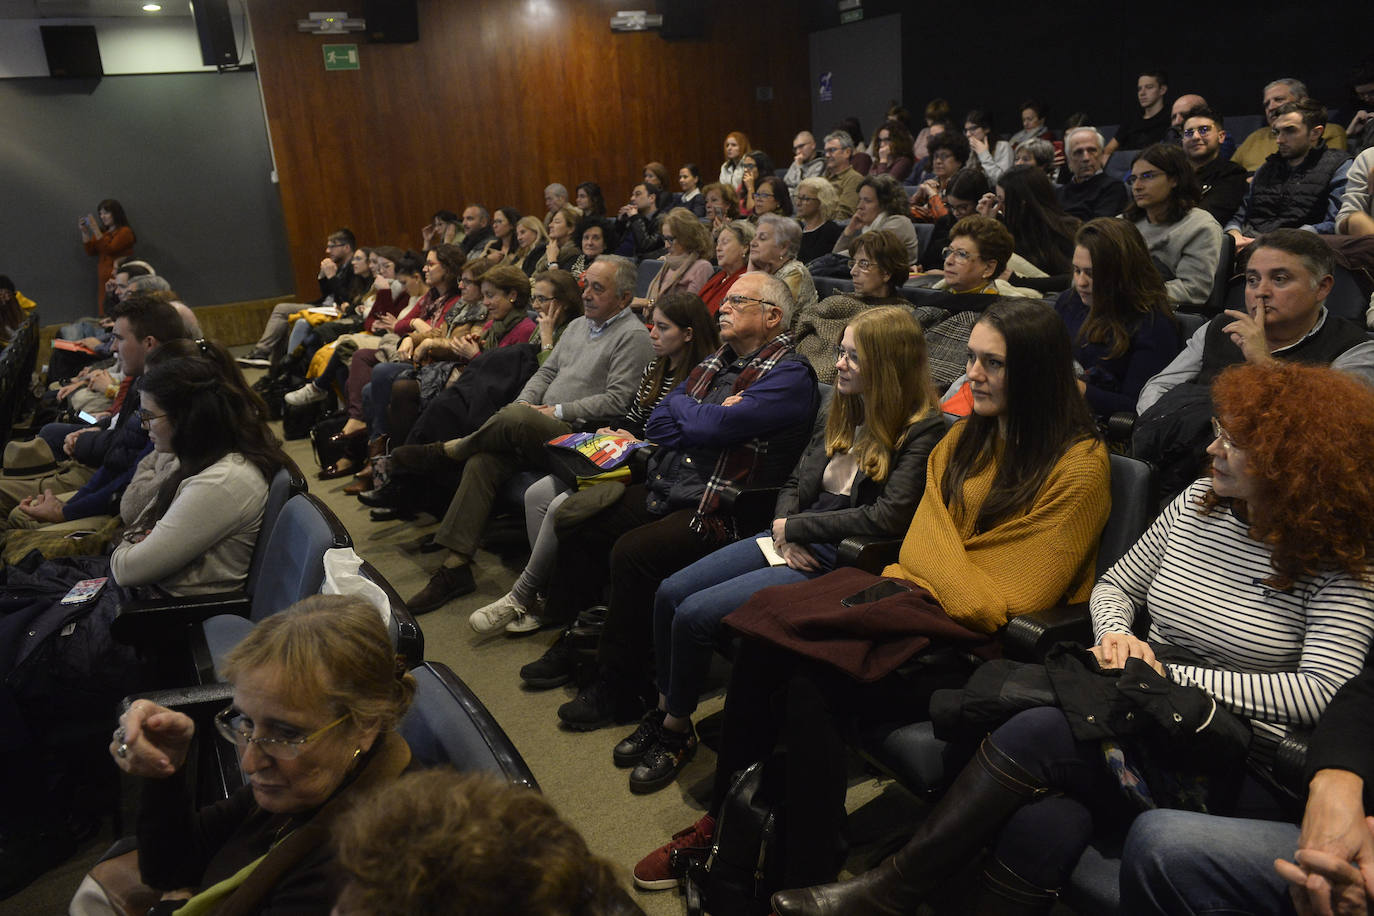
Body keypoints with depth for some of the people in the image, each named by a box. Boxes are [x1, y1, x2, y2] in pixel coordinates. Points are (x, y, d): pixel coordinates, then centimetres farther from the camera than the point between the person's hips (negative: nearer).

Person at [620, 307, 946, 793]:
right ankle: (665, 710, 16)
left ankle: (677, 731, 7)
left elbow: (887, 517, -22)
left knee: (695, 614, -18)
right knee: (670, 593, -3)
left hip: (832, 562, -8)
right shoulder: (844, 412, 11)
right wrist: (783, 533, -6)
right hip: (790, 541, 8)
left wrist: (795, 527, -14)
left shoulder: (922, 432, -12)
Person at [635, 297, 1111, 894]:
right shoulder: (964, 439, 15)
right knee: (761, 638, -18)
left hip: (982, 649, -6)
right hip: (915, 602, 7)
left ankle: (807, 881, -12)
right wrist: (894, 587, -9)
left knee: (808, 682, -28)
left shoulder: (1079, 466, -7)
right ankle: (724, 819, -5)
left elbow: (1010, 605, -10)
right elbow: (919, 550, 10)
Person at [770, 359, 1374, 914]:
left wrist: (1169, 674, -16)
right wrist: (1116, 634, -5)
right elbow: (1114, 586, 17)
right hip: (1145, 726, 4)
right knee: (1045, 826, -31)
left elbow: (1322, 692, -18)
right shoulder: (1198, 502, 8)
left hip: (1241, 771, -4)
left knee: (1034, 735, -27)